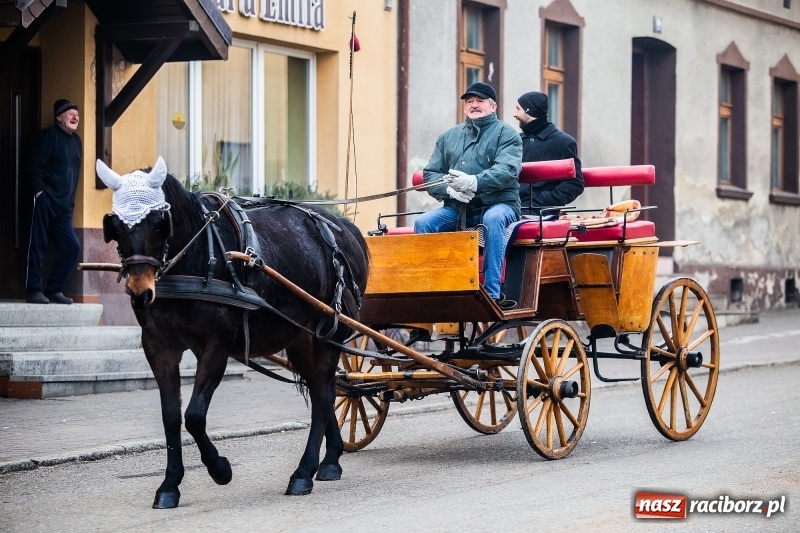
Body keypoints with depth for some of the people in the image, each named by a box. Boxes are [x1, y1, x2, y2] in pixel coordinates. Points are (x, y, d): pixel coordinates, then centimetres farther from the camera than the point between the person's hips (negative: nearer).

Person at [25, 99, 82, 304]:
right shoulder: (49, 135, -3)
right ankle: (33, 291, -2)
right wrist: (39, 191, -18)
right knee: (38, 245, -6)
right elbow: (35, 167, -10)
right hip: (46, 201, -7)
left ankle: (53, 289, 11)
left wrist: (70, 202, 15)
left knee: (72, 247, 2)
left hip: (63, 207, 7)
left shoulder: (76, 140, 18)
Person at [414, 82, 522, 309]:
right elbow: (430, 174, 11)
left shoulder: (505, 133, 4)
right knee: (422, 222, -20)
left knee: (493, 219, -37)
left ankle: (492, 292, -37)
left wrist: (474, 182, -30)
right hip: (456, 208, 4)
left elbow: (507, 170, -14)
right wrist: (449, 189, -12)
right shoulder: (448, 137, 19)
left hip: (497, 203, -4)